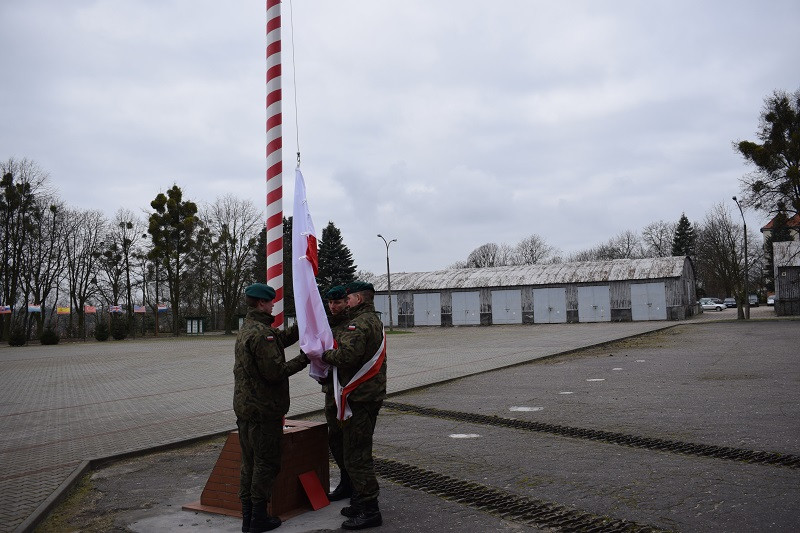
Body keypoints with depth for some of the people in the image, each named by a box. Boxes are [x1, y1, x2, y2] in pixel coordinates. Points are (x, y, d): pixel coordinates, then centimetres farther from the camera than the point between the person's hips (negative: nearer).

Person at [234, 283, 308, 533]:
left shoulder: (246, 329, 13)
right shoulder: (261, 334, -19)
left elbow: (283, 337, 15)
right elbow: (275, 372, -22)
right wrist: (302, 360, -13)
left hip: (244, 407, 10)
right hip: (264, 409, -10)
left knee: (249, 463, 15)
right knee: (266, 464, 1)